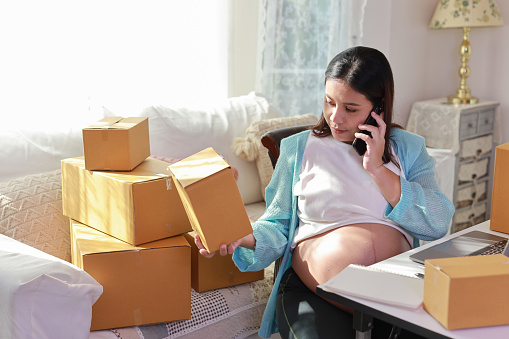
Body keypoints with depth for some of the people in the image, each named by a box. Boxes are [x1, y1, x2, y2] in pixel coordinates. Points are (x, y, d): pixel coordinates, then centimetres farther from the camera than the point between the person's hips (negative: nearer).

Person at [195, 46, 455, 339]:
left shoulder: (408, 148, 14)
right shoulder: (299, 148, 13)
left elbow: (439, 224, 1)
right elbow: (278, 225, 9)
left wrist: (378, 169, -4)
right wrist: (243, 240, -13)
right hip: (314, 290, -1)